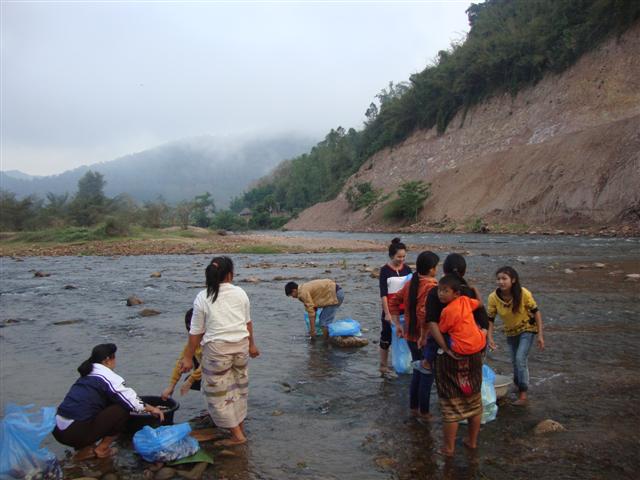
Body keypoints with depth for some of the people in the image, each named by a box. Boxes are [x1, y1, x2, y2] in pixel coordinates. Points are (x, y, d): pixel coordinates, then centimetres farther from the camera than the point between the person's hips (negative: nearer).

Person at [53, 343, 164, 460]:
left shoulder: (87, 375, 16)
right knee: (122, 410, -2)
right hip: (76, 433, -9)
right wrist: (152, 409, 11)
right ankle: (101, 450, 8)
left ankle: (85, 449, 16)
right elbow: (130, 400, -6)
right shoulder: (108, 377, -10)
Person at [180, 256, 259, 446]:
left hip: (217, 349, -4)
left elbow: (196, 331, -5)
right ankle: (240, 426, 33)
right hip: (241, 345, 4)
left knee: (218, 393, 8)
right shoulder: (240, 293, 0)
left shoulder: (202, 298, -8)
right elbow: (248, 322, 10)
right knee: (239, 386, 21)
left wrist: (188, 357, 4)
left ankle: (237, 435, 11)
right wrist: (251, 344, 24)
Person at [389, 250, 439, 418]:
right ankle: (424, 412, 22)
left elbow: (393, 302, 8)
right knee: (427, 374, 10)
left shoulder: (410, 284, 3)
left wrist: (397, 324, 9)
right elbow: (423, 313, -33)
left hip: (410, 336, 7)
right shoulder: (431, 287, -21)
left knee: (418, 371, 22)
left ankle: (413, 407, 32)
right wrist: (425, 336, -23)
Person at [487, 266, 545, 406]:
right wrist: (490, 338, -22)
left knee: (520, 359, -16)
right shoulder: (493, 297, -24)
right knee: (515, 361, 16)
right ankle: (519, 386, 42)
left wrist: (540, 335, -17)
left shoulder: (523, 294, -30)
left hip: (527, 329, -3)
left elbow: (536, 312, -18)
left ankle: (523, 395, -4)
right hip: (510, 332, 3)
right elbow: (490, 319, -14)